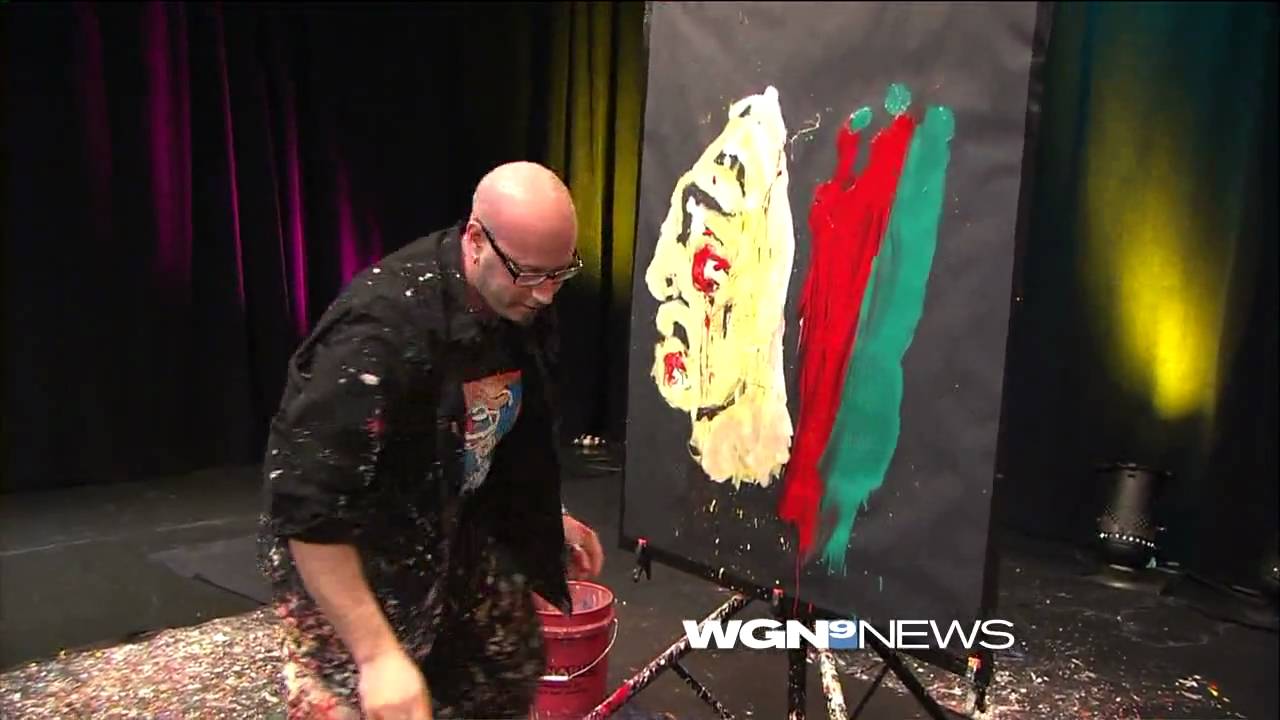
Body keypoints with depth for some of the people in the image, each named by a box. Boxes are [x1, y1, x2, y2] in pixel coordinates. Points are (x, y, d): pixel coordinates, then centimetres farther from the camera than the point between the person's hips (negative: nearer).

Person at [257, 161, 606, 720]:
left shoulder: (521, 304, -9)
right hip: (347, 557, -7)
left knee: (510, 673, 18)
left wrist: (545, 515, 12)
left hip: (455, 530, 7)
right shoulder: (383, 332, -33)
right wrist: (378, 653, -31)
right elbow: (309, 510, -31)